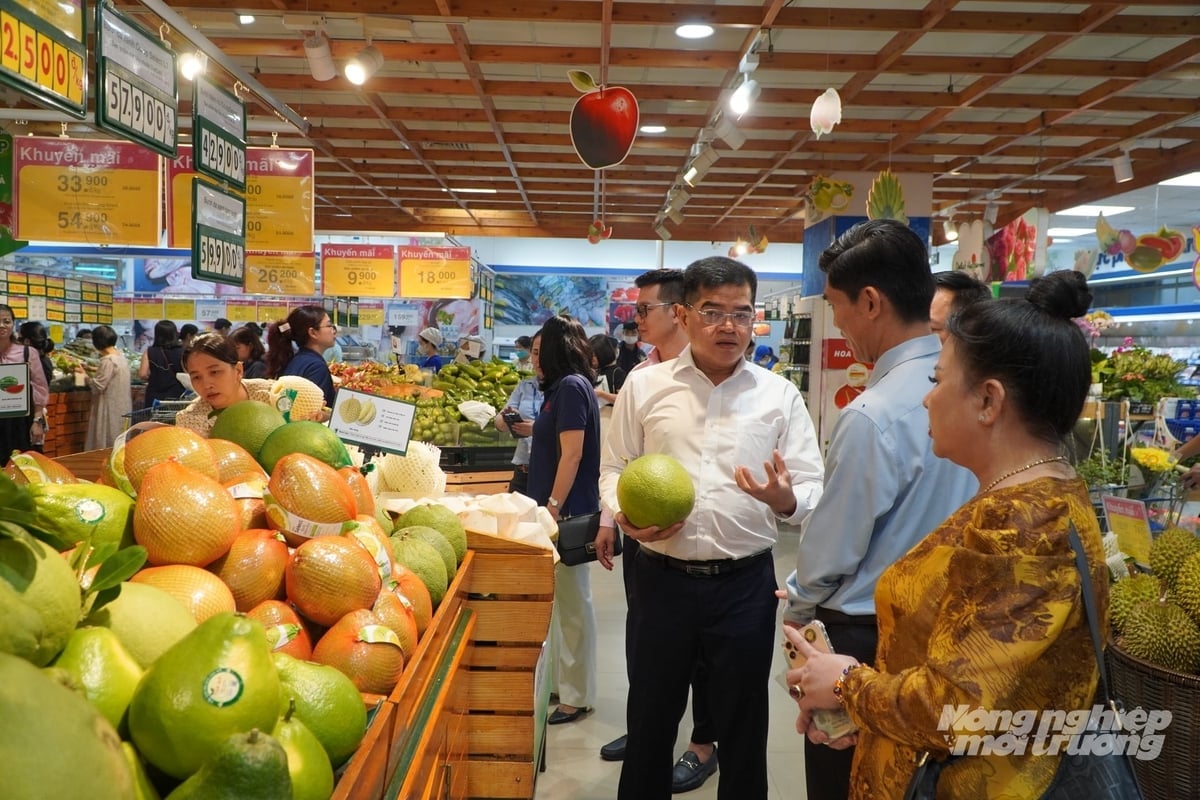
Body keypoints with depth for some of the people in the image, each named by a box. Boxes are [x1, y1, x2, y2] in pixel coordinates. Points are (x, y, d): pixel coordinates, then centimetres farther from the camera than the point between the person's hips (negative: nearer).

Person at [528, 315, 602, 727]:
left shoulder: (571, 387, -14)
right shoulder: (564, 386, 15)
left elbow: (572, 454, -20)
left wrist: (553, 506, -20)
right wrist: (529, 428, 23)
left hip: (567, 510, -10)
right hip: (561, 509, 10)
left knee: (572, 601, -1)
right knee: (563, 598, 16)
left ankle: (576, 696, 9)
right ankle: (566, 681, 29)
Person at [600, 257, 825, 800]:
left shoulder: (780, 396, 1)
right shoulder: (643, 386, 1)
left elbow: (812, 490, 0)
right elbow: (614, 468, 7)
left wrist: (786, 499, -23)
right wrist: (623, 515, -13)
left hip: (746, 583, 0)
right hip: (661, 578, 1)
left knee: (742, 724, 15)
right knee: (650, 719, 16)